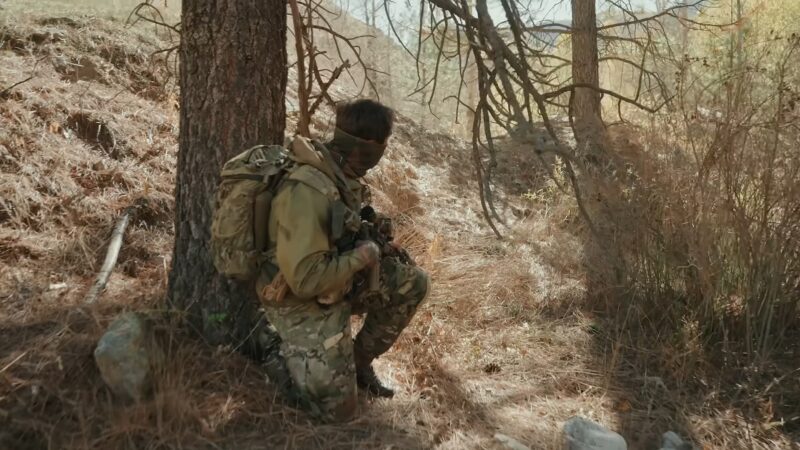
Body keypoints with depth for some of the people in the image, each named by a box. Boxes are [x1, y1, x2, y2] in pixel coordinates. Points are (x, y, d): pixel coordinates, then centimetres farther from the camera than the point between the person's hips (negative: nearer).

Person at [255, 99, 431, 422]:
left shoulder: (341, 174, -5)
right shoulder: (307, 191, -33)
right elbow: (306, 278, -34)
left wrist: (373, 241, 0)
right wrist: (362, 256, -22)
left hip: (338, 285, 8)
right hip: (304, 305, -8)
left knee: (414, 282, 1)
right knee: (337, 409, -5)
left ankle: (359, 359, 14)